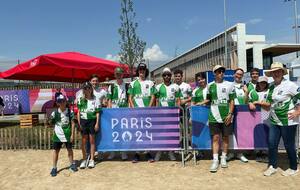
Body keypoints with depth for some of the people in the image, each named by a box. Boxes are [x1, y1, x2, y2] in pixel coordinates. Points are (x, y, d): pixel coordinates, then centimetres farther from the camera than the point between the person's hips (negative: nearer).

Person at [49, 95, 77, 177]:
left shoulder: (70, 112, -6)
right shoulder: (55, 113, -6)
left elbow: (72, 123, -3)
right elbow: (51, 123, 6)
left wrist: (72, 134, -5)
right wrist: (51, 119, -14)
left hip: (67, 134, 0)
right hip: (58, 134, 0)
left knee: (69, 149, 13)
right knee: (56, 150, 4)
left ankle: (72, 164, 31)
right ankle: (54, 168, 16)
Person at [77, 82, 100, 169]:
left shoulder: (95, 99, 0)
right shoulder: (81, 99, 5)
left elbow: (97, 112, 0)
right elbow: (78, 112, 6)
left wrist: (97, 123, -5)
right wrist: (79, 123, 0)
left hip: (92, 120, -1)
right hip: (83, 120, 1)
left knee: (92, 140, 5)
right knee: (84, 141, 5)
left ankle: (92, 160, 15)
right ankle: (84, 159, 17)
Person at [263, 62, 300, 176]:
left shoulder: (289, 85, -11)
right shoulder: (271, 87, 8)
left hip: (288, 121, -6)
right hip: (275, 121, 6)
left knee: (289, 145, 6)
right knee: (272, 144, 8)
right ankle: (272, 166, 24)